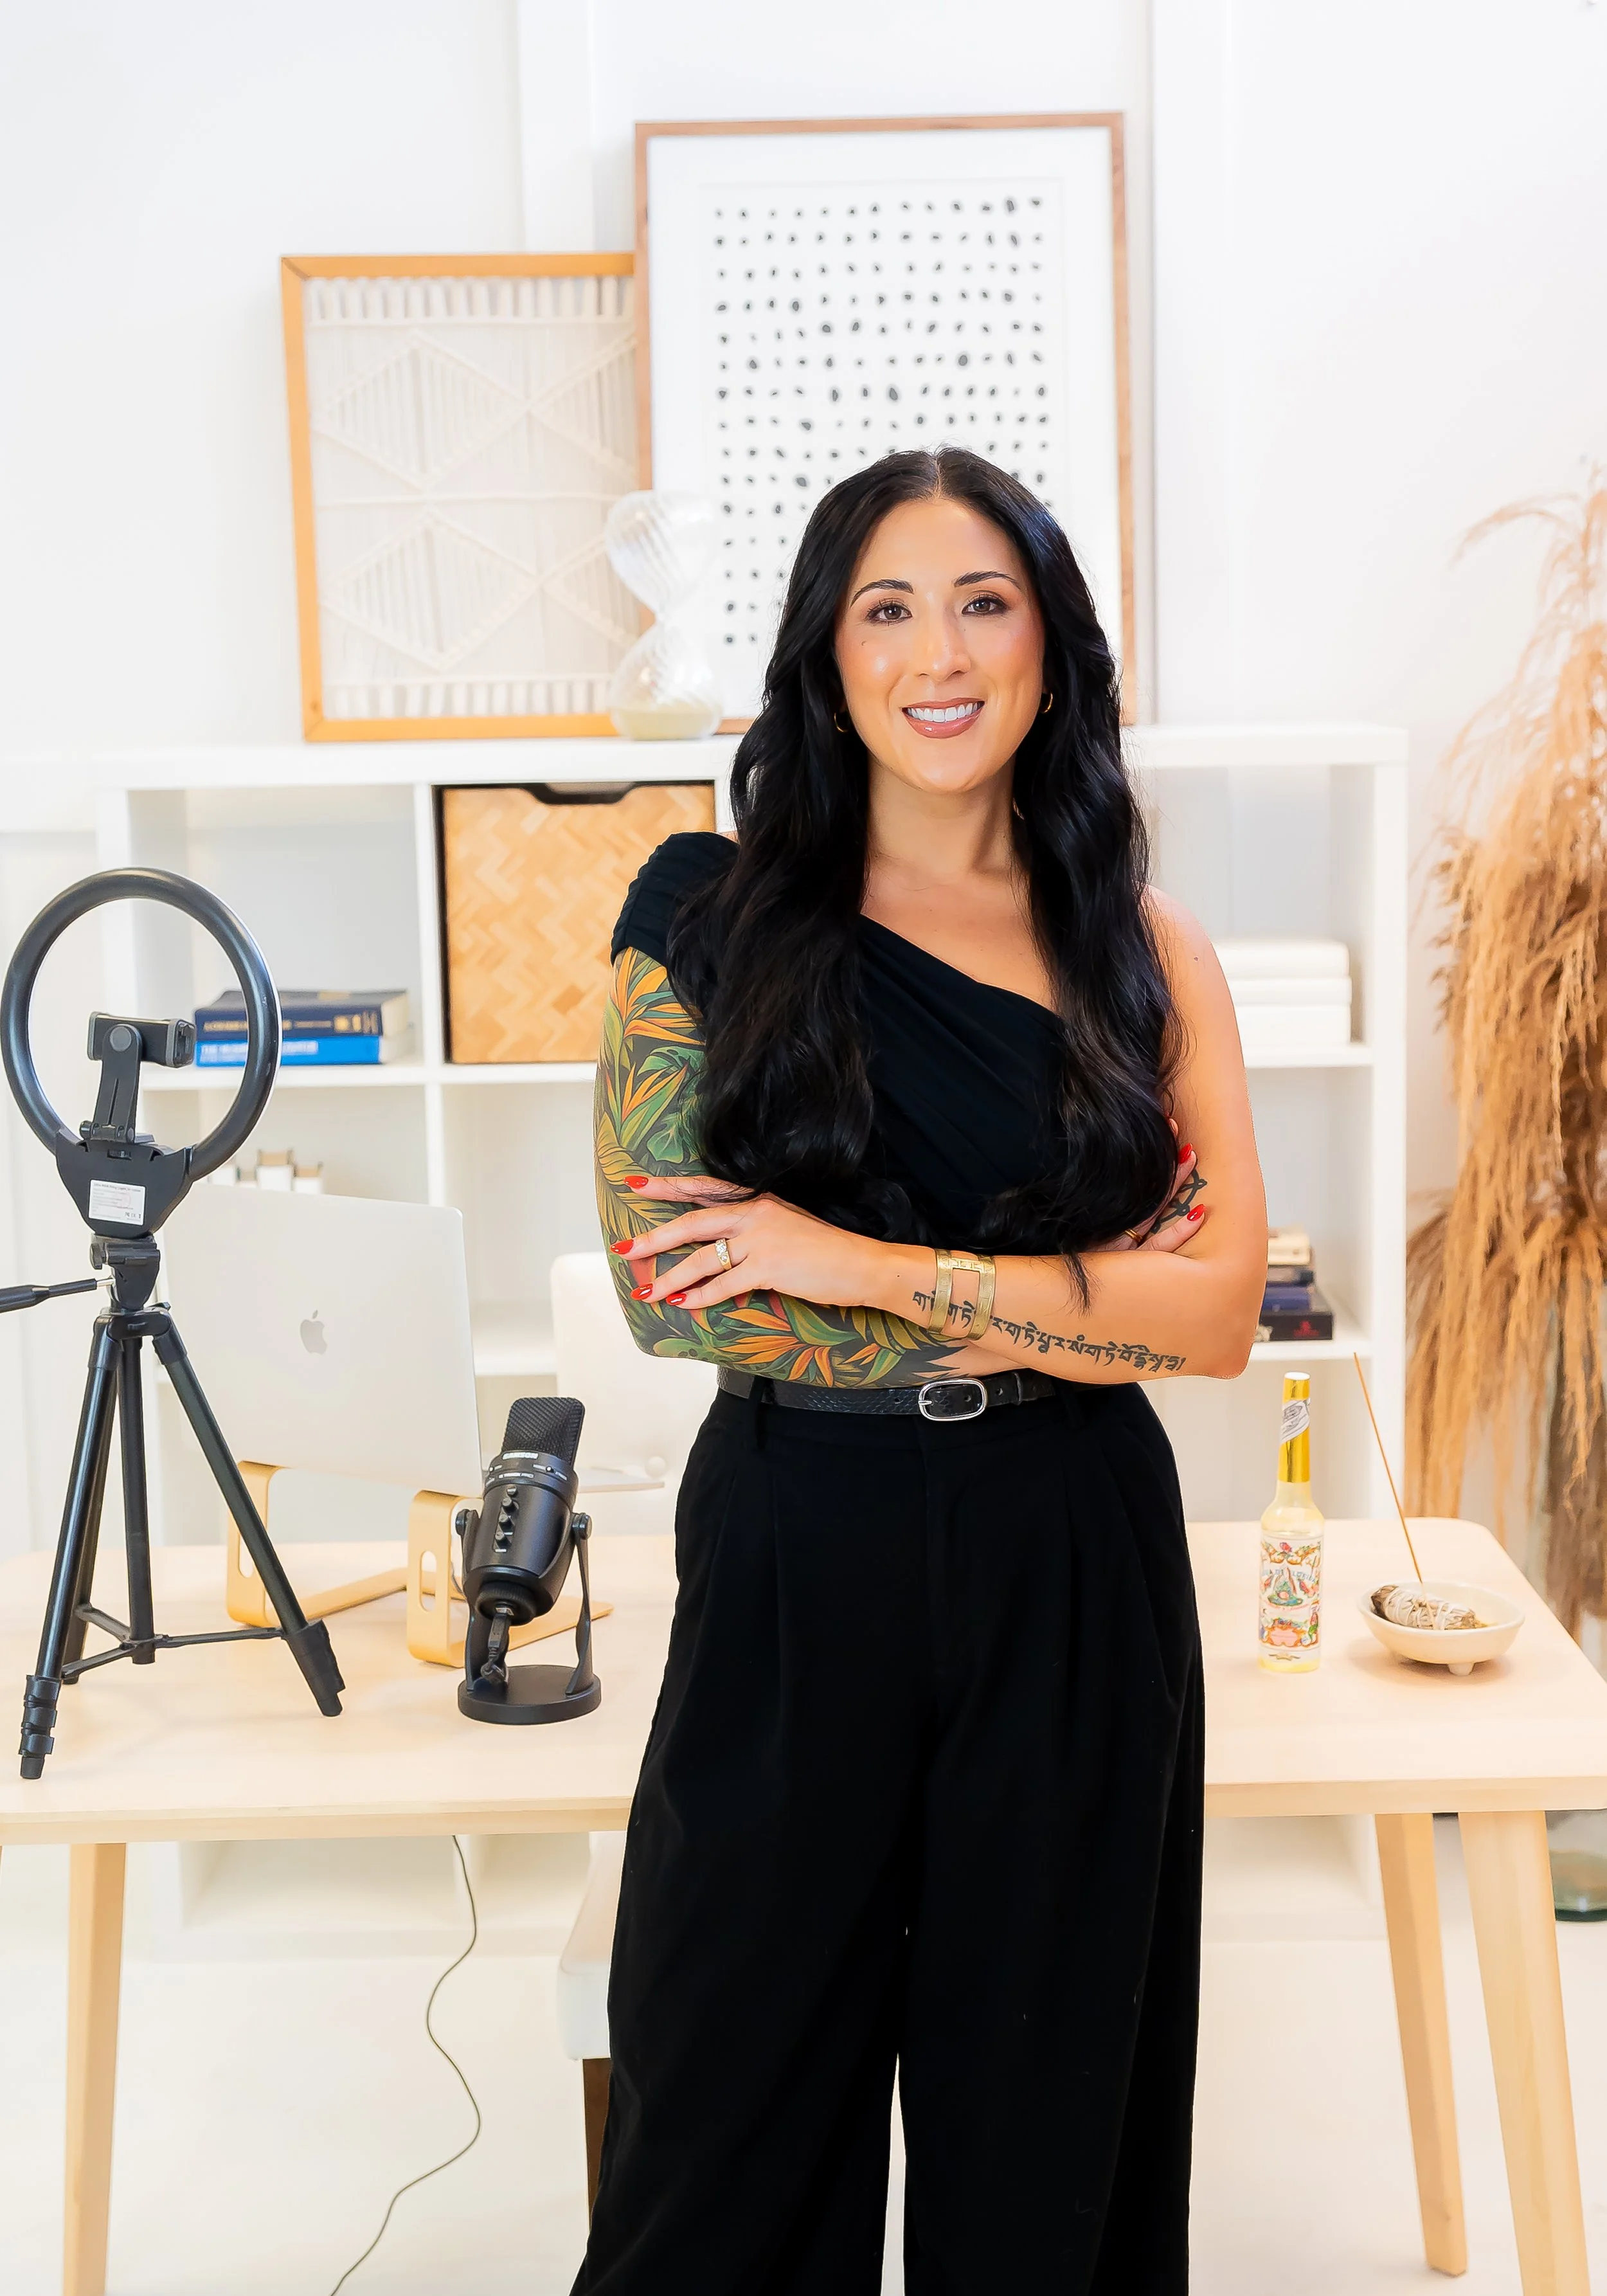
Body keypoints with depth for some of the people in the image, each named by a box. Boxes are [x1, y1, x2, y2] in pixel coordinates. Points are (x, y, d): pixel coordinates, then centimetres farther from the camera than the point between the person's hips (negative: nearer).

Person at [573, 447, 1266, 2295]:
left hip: (1072, 1577, 2)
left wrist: (868, 1265, -15)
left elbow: (1219, 1313, -7)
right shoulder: (713, 912, -2)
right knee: (738, 2137, 14)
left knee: (1045, 2126, 16)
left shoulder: (1140, 950, 3)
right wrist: (1058, 1301, -10)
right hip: (794, 1566, -1)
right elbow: (669, 1286, -10)